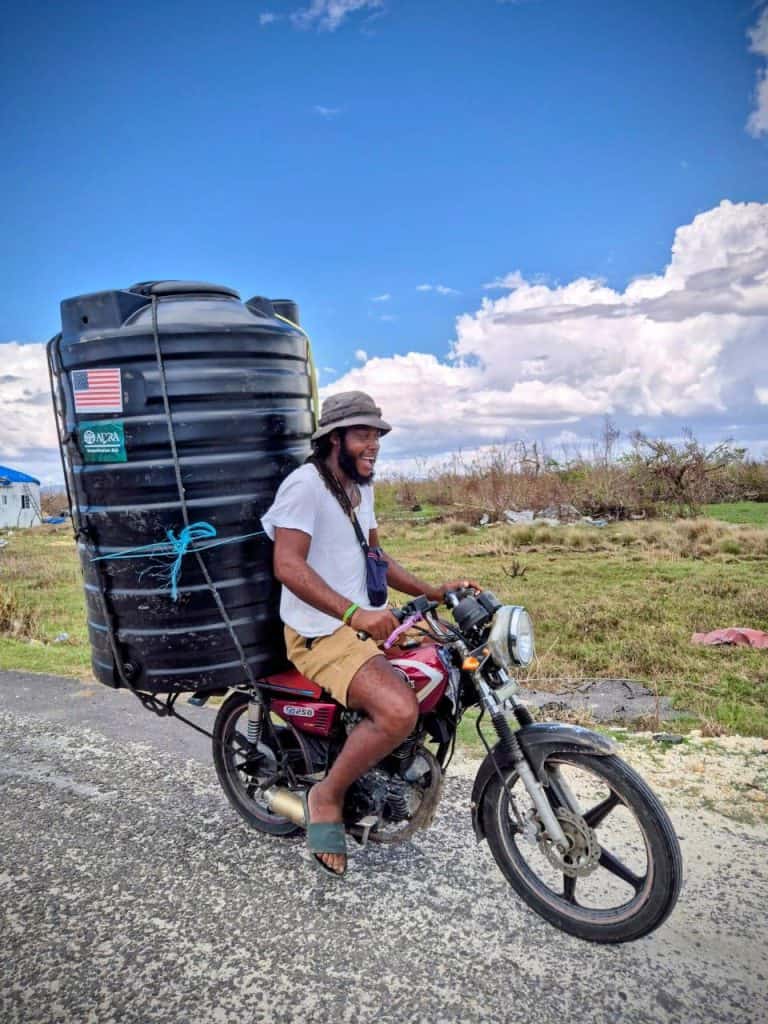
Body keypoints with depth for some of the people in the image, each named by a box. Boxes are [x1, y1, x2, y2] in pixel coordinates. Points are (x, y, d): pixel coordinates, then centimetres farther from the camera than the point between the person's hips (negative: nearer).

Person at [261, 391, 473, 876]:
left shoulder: (362, 486, 15)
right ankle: (328, 796, -4)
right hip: (320, 632, -9)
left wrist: (432, 591, 10)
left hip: (368, 618, 10)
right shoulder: (305, 483, -14)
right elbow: (288, 565, -24)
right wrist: (353, 613, -32)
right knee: (399, 711, -30)